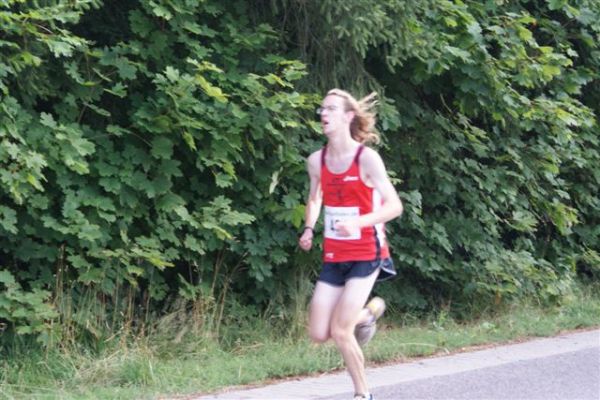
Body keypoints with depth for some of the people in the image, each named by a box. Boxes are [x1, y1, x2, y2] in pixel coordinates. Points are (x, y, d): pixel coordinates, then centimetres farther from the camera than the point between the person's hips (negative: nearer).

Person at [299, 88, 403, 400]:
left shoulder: (367, 158, -15)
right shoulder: (316, 161, 1)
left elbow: (394, 205, -16)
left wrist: (359, 222, -32)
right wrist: (309, 229, 0)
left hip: (366, 255, -5)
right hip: (333, 257, 5)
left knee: (340, 332, -13)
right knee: (318, 335, 1)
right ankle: (369, 312, 30)